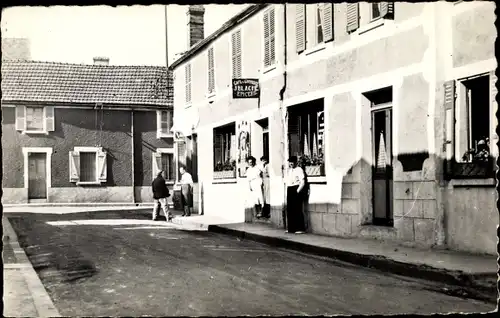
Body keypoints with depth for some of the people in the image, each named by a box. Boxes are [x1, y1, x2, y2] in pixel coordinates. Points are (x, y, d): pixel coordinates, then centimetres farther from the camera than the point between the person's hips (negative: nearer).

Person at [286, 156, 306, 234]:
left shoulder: (299, 170, -7)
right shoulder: (289, 170, 17)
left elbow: (302, 182, -12)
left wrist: (298, 191, -15)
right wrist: (288, 190, 13)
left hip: (296, 190, -8)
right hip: (289, 190, 8)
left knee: (297, 210, -8)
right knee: (290, 210, 7)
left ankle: (300, 228, -4)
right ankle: (291, 228, 14)